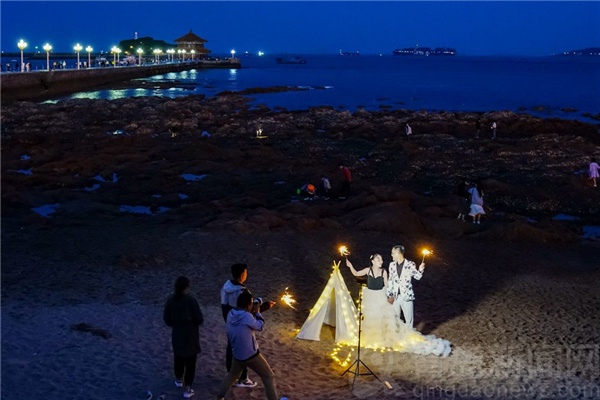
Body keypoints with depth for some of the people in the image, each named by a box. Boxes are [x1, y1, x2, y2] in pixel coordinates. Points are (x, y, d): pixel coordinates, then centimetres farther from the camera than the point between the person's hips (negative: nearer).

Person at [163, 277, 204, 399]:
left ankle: (179, 380, 45)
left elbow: (167, 320, 0)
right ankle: (188, 390, 10)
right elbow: (199, 320, -17)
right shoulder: (191, 300, -22)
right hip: (191, 336, -4)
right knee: (190, 362, 7)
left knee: (179, 358, 24)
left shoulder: (170, 300, -8)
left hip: (177, 335, 4)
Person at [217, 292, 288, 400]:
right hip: (251, 355, -7)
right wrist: (257, 312, -1)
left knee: (232, 375, 30)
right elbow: (260, 326, -10)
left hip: (237, 355, 7)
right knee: (269, 377, 10)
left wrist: (252, 312, 2)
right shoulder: (247, 317, -27)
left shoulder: (230, 314, -5)